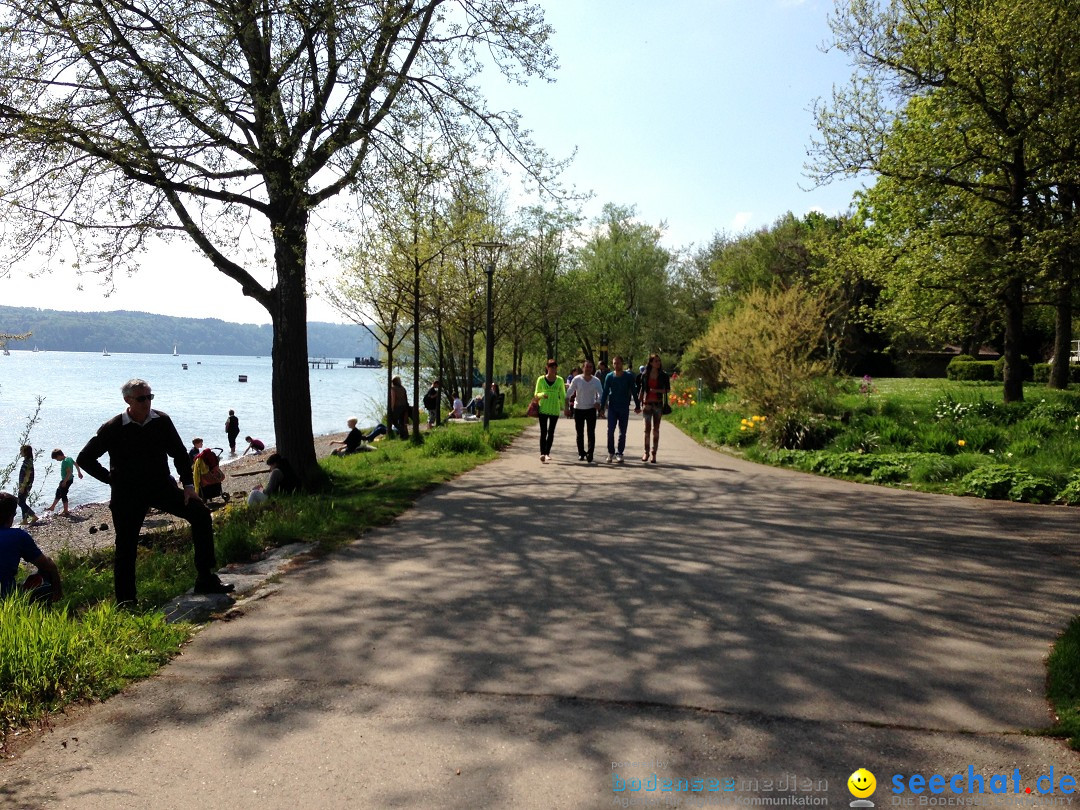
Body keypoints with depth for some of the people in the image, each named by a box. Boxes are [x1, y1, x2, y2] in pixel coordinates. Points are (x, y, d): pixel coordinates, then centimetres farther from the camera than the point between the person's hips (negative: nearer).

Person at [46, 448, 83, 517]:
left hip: (67, 480, -10)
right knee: (58, 493, 21)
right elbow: (76, 465, 17)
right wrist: (79, 472, 30)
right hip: (70, 479, 10)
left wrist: (64, 482, -24)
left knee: (63, 495, 0)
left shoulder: (65, 461, -24)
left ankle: (66, 512, 7)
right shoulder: (69, 458, 4)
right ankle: (52, 507, 34)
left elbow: (69, 472, -29)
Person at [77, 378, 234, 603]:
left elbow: (179, 453, 7)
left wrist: (188, 485, -1)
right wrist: (111, 479, -5)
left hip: (161, 486, 3)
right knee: (126, 546, 0)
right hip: (128, 494, -2)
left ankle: (206, 580, -8)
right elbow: (85, 458, 0)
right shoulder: (113, 428, -9)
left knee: (200, 513, -12)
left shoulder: (162, 421, -1)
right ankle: (125, 599, 15)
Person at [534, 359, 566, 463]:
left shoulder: (560, 380, 4)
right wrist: (542, 395, -17)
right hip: (543, 409, -1)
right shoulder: (541, 379, 0)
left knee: (551, 432, 5)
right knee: (543, 432, -8)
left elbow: (563, 395, 10)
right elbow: (536, 394, 5)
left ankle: (547, 453, 17)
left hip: (555, 409, 1)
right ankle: (542, 453, -14)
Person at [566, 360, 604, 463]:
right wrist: (567, 401, -20)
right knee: (580, 433, 8)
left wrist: (598, 402, -20)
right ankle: (581, 453, 18)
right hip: (578, 409, 0)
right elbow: (570, 391, -4)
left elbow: (600, 393, -1)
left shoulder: (596, 381, 0)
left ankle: (590, 454, -3)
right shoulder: (577, 379, -4)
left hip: (591, 409, 0)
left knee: (591, 433, -5)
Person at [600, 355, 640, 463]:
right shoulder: (609, 376, 1)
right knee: (610, 431, -3)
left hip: (624, 408, -1)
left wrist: (637, 406, 3)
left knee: (622, 432, 3)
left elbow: (634, 391, 3)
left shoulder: (629, 376, -2)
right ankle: (611, 452, 9)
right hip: (612, 407, 1)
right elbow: (605, 392, 6)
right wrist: (602, 407, 3)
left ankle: (619, 453, 11)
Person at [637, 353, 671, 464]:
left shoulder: (663, 375, 1)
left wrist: (657, 390, -15)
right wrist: (638, 403, 4)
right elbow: (641, 389, 7)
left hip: (658, 404, 0)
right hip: (647, 403, 0)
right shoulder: (645, 375, 3)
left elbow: (667, 389, 2)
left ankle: (654, 453, 4)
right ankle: (646, 452, 11)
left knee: (656, 429, 0)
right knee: (647, 428, 3)